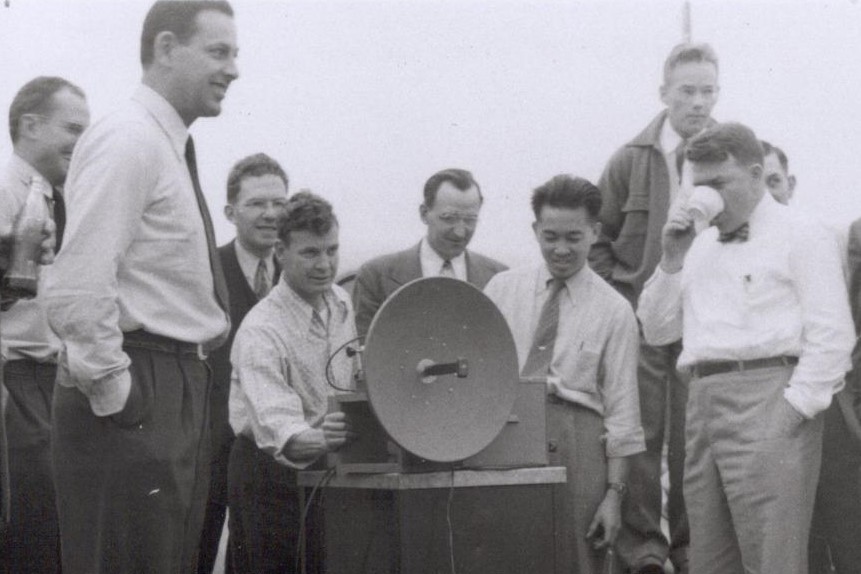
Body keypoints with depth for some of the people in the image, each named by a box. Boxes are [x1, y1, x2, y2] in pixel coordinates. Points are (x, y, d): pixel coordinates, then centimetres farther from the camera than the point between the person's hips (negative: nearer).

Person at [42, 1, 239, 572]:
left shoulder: (169, 146, 17)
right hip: (140, 397, -10)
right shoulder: (128, 141, -14)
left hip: (180, 390, 10)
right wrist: (112, 393, -19)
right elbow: (77, 291, -22)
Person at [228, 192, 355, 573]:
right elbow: (279, 430, -37)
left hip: (328, 468, 7)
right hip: (271, 468, -7)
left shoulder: (341, 302, 1)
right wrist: (319, 439, -55)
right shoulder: (261, 331, -24)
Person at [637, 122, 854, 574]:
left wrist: (795, 407, -14)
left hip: (766, 401, -7)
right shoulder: (699, 246, 22)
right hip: (704, 401, 7)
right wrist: (671, 262, 7)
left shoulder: (801, 237, 2)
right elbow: (656, 330, 19)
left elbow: (832, 337, -7)